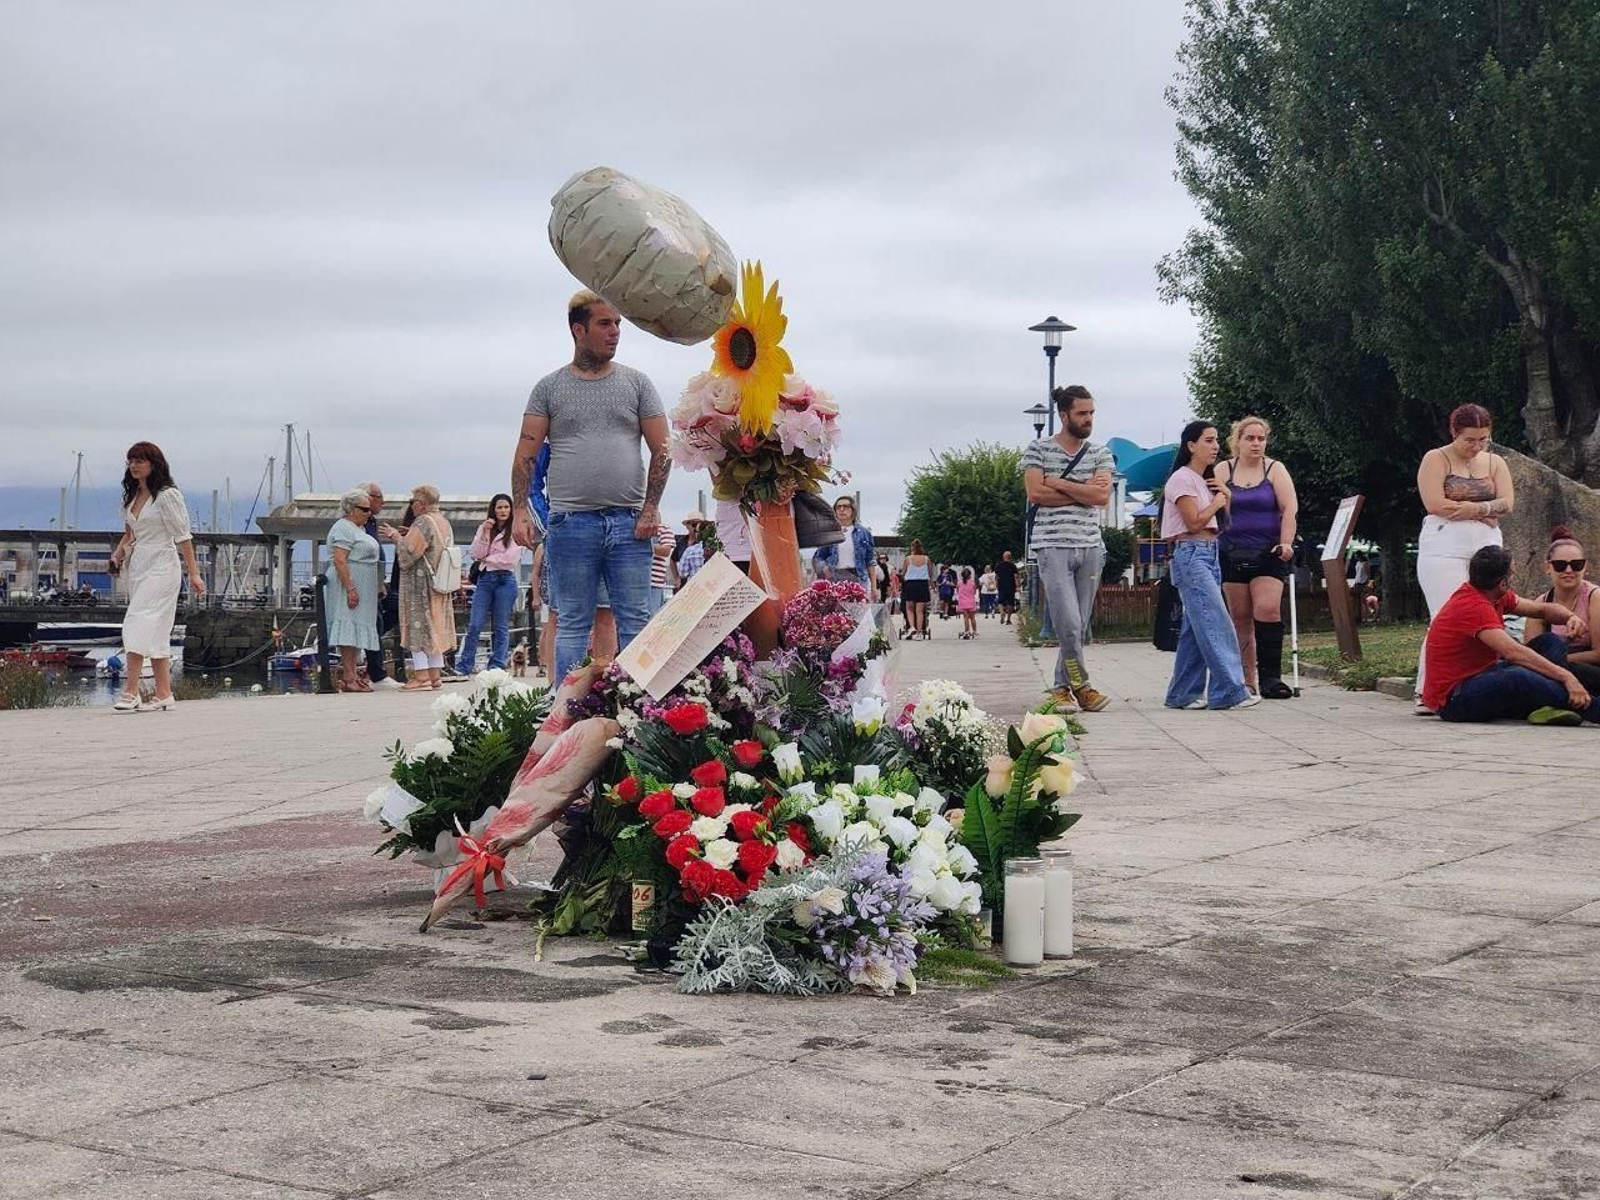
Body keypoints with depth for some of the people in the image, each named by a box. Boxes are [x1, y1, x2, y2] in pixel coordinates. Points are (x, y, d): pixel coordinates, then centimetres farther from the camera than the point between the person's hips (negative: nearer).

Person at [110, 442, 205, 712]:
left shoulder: (167, 495, -10)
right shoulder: (132, 496, 14)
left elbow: (183, 537, -11)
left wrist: (194, 574, -13)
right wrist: (119, 551, 7)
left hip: (161, 569, -8)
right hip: (138, 568, 8)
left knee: (139, 626, -17)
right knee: (155, 634, 8)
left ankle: (130, 693, -20)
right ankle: (163, 695, 11)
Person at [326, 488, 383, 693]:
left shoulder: (357, 529, 20)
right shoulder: (343, 528, -11)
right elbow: (339, 561, -20)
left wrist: (379, 588, 23)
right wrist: (350, 589, -25)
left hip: (363, 590, 10)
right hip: (351, 586, -10)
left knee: (356, 630, 8)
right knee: (349, 630, -12)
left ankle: (351, 674, 9)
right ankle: (348, 678, -15)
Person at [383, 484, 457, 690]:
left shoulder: (422, 523, -16)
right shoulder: (444, 523, 12)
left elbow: (406, 555, -19)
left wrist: (396, 537, -4)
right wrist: (404, 537, 16)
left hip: (420, 584, -9)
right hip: (439, 585, 9)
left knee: (419, 626, -5)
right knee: (435, 627, 11)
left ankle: (421, 676, -8)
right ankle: (435, 674, 13)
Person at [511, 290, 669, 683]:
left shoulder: (636, 383, 11)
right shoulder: (549, 388, 9)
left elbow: (662, 449, 8)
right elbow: (525, 455, 5)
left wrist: (651, 507, -3)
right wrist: (521, 510, -7)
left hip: (629, 521, 1)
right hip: (571, 522, -1)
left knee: (635, 621, 0)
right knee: (573, 624, 2)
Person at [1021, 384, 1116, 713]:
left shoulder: (1100, 454, 11)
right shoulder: (1039, 450, 4)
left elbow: (1103, 496, -4)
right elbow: (1035, 493, -9)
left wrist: (1059, 483, -6)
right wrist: (1082, 491, -5)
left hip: (1091, 547, 4)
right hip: (1053, 546, -4)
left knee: (1080, 625, 5)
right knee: (1068, 623, -13)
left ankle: (1062, 687, 14)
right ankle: (1081, 685, 0)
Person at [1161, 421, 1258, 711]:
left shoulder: (1205, 480, 20)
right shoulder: (1182, 479, -7)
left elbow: (1220, 521, 20)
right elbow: (1194, 522, -15)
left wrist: (1225, 497, 5)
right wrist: (1217, 502, 0)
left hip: (1209, 555, 9)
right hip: (1191, 554, -9)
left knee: (1197, 629, 7)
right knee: (1217, 624, -15)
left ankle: (1183, 694, 11)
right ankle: (1229, 691, -16)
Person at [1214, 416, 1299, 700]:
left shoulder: (1275, 469, 4)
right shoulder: (1222, 471, 8)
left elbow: (1290, 508, -4)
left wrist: (1285, 542, -15)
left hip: (1268, 553, -2)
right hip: (1232, 554, 2)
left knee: (1268, 609, -16)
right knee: (1240, 617, 3)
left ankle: (1270, 678, -15)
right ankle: (1247, 680, 8)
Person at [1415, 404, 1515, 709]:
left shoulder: (1495, 463, 16)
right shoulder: (1436, 460, 2)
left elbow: (1507, 503, 5)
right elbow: (1436, 504, -11)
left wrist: (1471, 508, -11)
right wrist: (1486, 510, -5)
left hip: (1486, 548, 5)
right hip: (1444, 550, -5)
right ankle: (1427, 693, -12)